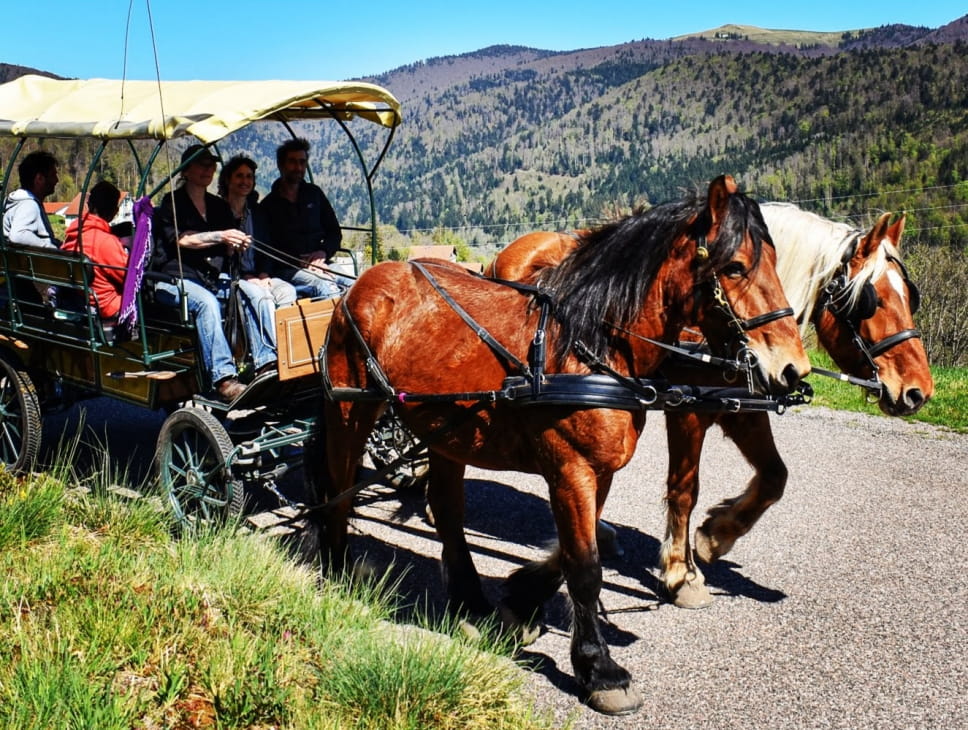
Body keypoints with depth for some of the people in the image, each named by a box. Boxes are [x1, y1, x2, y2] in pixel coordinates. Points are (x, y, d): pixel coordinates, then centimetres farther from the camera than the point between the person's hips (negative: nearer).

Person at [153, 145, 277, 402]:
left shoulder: (219, 206, 21)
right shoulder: (172, 203, 5)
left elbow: (227, 250, 15)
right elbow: (181, 239, -13)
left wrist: (236, 244, -9)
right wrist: (219, 236, -25)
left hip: (214, 279, 5)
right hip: (175, 280, -5)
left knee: (259, 295, -21)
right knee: (207, 302, -36)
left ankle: (267, 363, -28)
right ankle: (224, 378, -43)